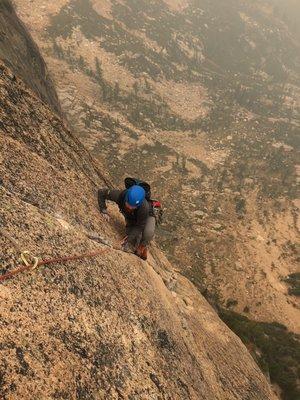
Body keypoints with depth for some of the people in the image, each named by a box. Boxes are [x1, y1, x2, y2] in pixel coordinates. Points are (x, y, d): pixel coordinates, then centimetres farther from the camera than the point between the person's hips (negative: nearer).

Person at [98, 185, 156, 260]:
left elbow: (140, 226, -30)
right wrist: (104, 211, -29)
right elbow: (101, 192, -22)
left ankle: (143, 247, -2)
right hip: (130, 218, 2)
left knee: (148, 232, -34)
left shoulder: (144, 207, -43)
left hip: (147, 216, -2)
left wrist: (129, 238, -37)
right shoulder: (119, 195, -37)